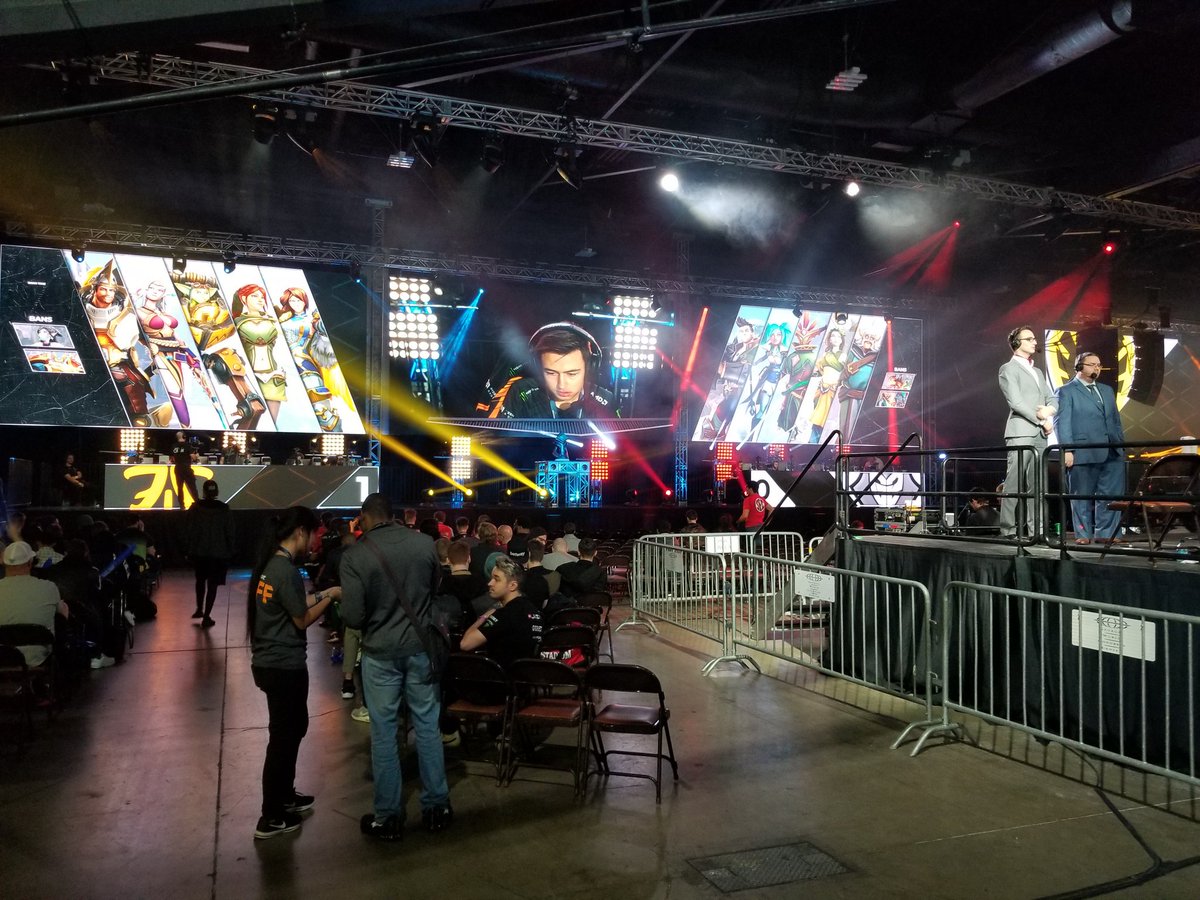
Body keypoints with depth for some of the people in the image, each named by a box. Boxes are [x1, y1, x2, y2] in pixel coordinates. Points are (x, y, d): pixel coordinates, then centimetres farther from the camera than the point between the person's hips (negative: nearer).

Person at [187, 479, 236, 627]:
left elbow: (190, 531, -2)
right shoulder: (224, 509, -6)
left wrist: (190, 550, 7)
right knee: (212, 585, 3)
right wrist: (230, 552, 5)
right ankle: (206, 617, 2)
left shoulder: (195, 508, -5)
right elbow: (230, 533, -4)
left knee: (200, 580, 24)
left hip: (199, 552, 2)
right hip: (219, 553, -2)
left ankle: (199, 609, 33)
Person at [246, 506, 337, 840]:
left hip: (271, 662, 10)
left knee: (294, 727, 23)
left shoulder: (269, 563, 6)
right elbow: (302, 620, -15)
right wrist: (330, 596, -4)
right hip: (284, 666, -10)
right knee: (283, 736, 2)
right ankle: (271, 818, 13)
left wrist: (319, 595, 11)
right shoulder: (287, 571, -23)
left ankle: (284, 795, 37)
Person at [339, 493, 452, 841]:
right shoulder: (424, 543, -7)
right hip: (421, 646, 2)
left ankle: (388, 816, 20)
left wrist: (372, 621, 7)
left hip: (380, 652, -2)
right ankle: (436, 807, 23)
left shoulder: (355, 555, -15)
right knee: (428, 727, 12)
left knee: (383, 733, 10)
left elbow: (353, 616, -15)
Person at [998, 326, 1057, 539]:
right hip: (1021, 433, -7)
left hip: (1040, 435, 8)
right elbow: (1015, 402, -10)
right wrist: (1042, 421, -8)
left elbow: (1052, 400, 19)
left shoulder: (1038, 372, 25)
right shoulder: (1009, 369, 1)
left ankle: (1033, 529, 6)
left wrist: (1048, 410, -5)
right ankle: (1008, 530, -10)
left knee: (1035, 486, 5)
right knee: (1014, 485, -11)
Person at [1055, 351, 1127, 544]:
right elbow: (1063, 423, -6)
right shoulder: (1066, 391, 2)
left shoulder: (1107, 391, 21)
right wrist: (1067, 450, -14)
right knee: (1082, 497, 2)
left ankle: (1105, 533, 12)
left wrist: (1122, 446, 12)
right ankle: (1083, 534, 11)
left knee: (1111, 495, 3)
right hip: (1084, 454, -5)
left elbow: (1116, 421, 20)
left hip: (1112, 454, 6)